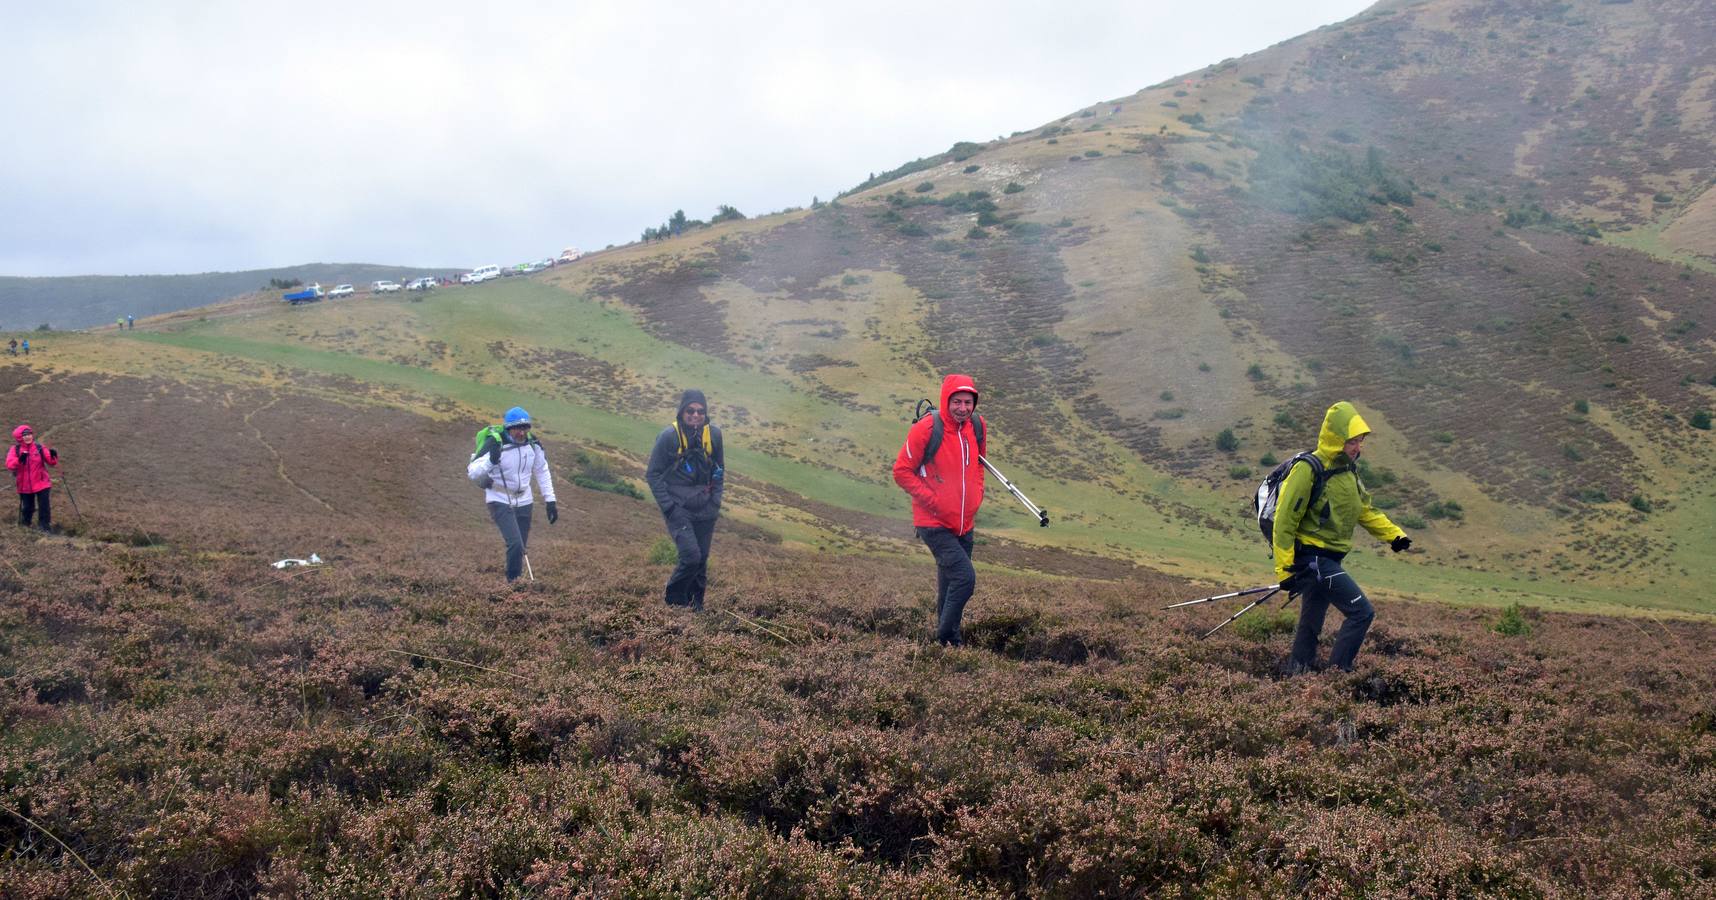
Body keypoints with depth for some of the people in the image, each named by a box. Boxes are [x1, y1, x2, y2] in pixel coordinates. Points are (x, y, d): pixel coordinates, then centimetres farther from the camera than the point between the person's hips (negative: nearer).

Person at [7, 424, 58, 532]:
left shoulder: (39, 448, -2)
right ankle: (24, 526, 37)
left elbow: (51, 462, -3)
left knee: (44, 506, -6)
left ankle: (46, 527, 6)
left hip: (41, 483, 0)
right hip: (25, 485, 0)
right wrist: (20, 460, -34)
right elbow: (9, 464, -17)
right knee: (27, 507, 12)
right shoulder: (15, 450, -3)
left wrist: (53, 456, -25)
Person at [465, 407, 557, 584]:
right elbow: (471, 473, -23)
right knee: (515, 544, -20)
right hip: (500, 501, -5)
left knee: (520, 547, 11)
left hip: (524, 501, 5)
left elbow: (542, 471, 10)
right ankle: (513, 582, -1)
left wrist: (550, 500, 8)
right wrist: (490, 461, -41)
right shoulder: (495, 443, -20)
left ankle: (517, 580, 30)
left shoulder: (532, 443, -5)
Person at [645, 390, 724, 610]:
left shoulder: (714, 434, 0)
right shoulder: (669, 436, -12)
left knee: (702, 559, 8)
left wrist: (715, 500, 6)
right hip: (678, 509, -4)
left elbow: (719, 469, 15)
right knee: (691, 556, -15)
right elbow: (653, 474, -6)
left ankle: (696, 606, 25)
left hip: (705, 510, 4)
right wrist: (669, 507, -11)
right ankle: (673, 597, 8)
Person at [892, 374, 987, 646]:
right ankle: (946, 636, 1)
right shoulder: (927, 429, -17)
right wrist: (932, 501, -14)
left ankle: (948, 638, 30)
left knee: (950, 582, 16)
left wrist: (977, 496, 10)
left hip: (964, 524, 6)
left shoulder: (977, 425, 2)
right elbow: (902, 472, -10)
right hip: (935, 525, -6)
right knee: (965, 577, -17)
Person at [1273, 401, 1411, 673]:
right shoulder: (1308, 471, -18)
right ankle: (1337, 672, -8)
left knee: (1311, 626, 15)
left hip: (1328, 560, 9)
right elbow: (1284, 520, -17)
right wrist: (1284, 570, -17)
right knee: (1362, 612, -13)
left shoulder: (1347, 470, 10)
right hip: (1312, 557, -9)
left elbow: (1364, 509, 24)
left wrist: (1393, 534, 12)